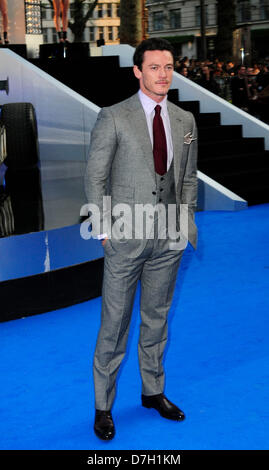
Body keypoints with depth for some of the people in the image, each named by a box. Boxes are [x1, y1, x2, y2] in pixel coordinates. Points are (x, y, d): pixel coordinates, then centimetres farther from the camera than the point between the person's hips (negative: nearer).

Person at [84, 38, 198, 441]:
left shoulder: (185, 121, 9)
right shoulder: (113, 118, -6)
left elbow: (189, 178, 15)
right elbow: (95, 177, -4)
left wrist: (187, 223, 7)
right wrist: (103, 230, -8)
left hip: (169, 238, 4)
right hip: (126, 236, -4)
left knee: (157, 318, 16)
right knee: (114, 323, 1)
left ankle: (153, 392, 31)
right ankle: (103, 405, 14)